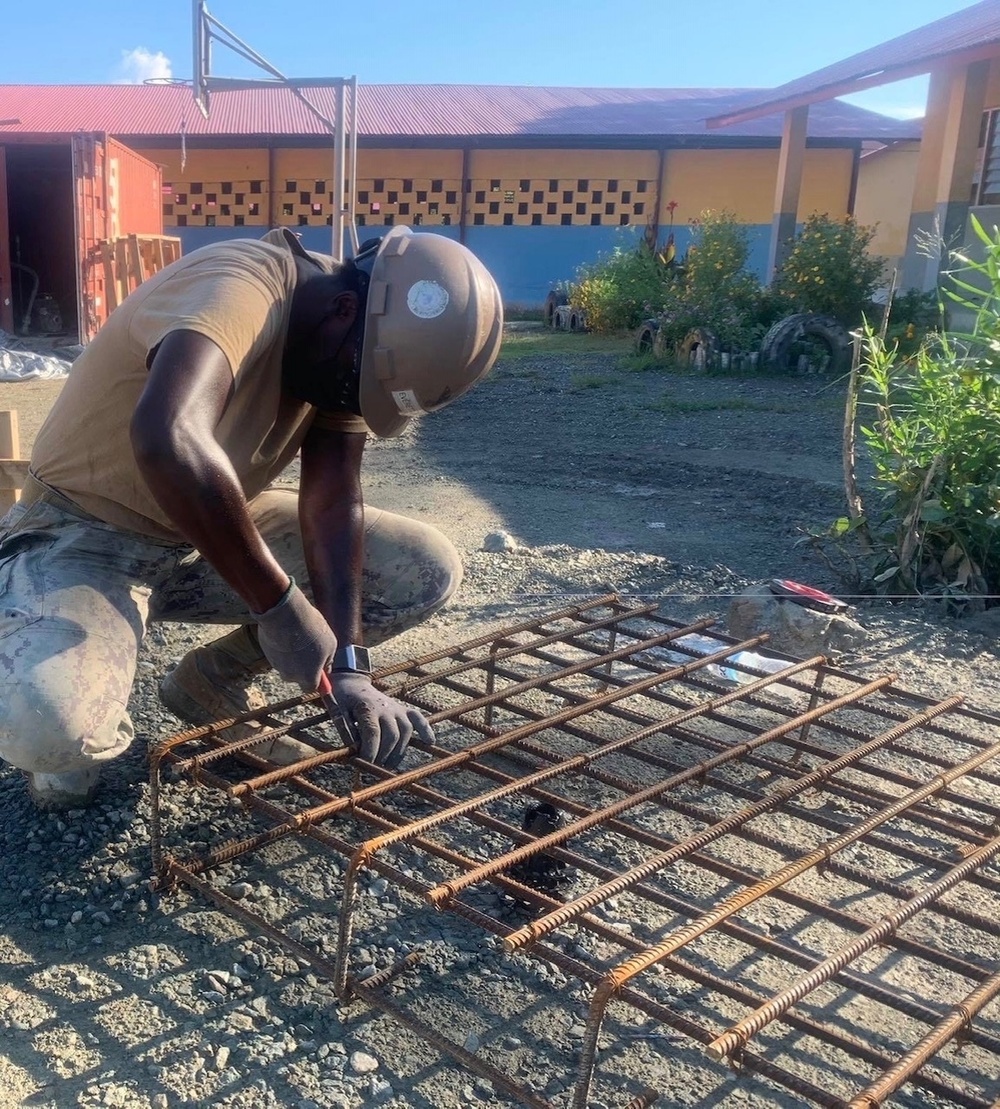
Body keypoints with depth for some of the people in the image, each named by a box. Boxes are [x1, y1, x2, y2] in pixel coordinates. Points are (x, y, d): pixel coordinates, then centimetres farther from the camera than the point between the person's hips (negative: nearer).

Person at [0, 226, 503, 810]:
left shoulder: (349, 355, -6)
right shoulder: (237, 291, -30)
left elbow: (332, 501, -10)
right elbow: (167, 440, -50)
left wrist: (347, 668, -20)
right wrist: (278, 603, -41)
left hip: (220, 530, 7)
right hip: (86, 533, -7)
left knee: (430, 570, -6)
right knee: (50, 727, -37)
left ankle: (215, 683, 10)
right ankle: (87, 716, 3)